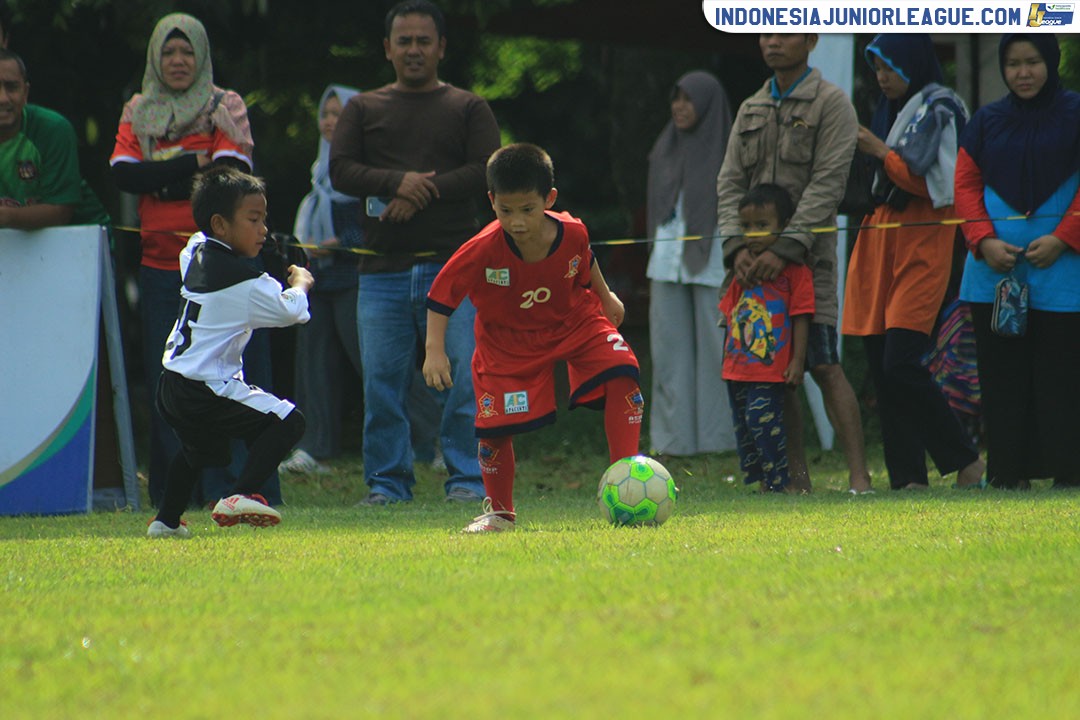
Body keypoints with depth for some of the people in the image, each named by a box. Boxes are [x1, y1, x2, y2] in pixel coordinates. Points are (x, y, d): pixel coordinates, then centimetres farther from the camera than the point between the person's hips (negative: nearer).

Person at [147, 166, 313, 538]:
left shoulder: (195, 254, 10)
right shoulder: (242, 281, -16)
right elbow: (290, 310, -9)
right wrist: (300, 282, 10)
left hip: (170, 390, 9)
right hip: (207, 392, -9)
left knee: (198, 448, 35)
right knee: (288, 421, -12)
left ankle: (166, 520, 41)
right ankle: (241, 497, -21)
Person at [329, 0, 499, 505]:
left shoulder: (468, 109, 12)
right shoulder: (363, 110, 16)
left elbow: (487, 171, -1)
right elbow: (341, 170, 3)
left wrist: (425, 192, -12)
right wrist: (397, 182, -14)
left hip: (452, 264, -2)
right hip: (383, 269, 2)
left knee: (464, 377, -8)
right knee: (381, 382, 0)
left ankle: (467, 479, -2)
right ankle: (387, 482, 8)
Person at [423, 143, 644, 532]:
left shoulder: (572, 233, -22)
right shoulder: (481, 251, -30)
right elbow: (441, 295, -17)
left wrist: (606, 296, 19)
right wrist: (434, 351, -22)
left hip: (575, 323, 2)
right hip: (509, 342, -2)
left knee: (622, 375, -21)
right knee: (494, 426, -7)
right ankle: (499, 511, 21)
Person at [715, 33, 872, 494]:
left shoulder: (830, 103, 0)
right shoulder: (750, 110, 18)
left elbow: (827, 184, -9)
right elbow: (730, 183, 12)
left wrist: (785, 248, -17)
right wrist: (736, 245, -6)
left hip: (807, 254, -5)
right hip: (754, 259, 6)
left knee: (823, 365, -13)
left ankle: (859, 477, -16)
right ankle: (796, 480, 7)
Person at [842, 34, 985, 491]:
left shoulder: (938, 109, -6)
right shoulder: (892, 110, 19)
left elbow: (931, 182, -15)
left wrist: (880, 151, -8)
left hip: (922, 243, -8)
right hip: (883, 239, 8)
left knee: (901, 364, -16)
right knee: (881, 365, 2)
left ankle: (965, 462, -5)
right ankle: (907, 477, 4)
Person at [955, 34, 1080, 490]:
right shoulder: (987, 122, 11)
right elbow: (966, 183, 10)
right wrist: (984, 241, -6)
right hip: (995, 262, 4)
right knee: (1000, 370, 3)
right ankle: (1009, 471, 7)